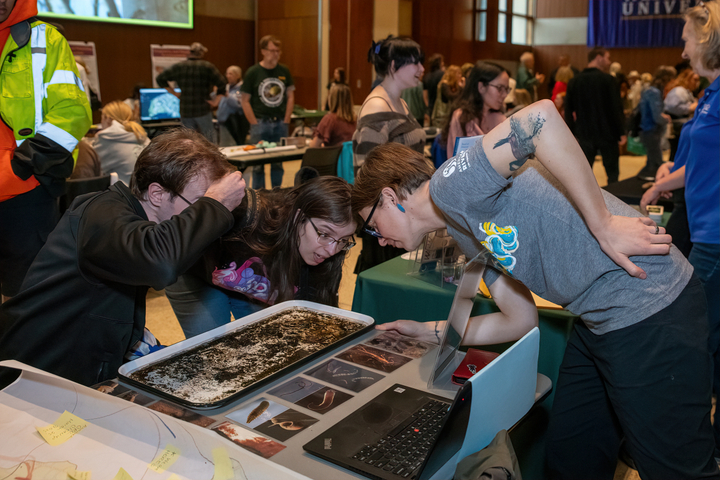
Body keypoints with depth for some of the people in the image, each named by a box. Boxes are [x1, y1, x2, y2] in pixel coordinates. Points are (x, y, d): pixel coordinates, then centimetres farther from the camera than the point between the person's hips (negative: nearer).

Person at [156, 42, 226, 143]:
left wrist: (174, 93, 10)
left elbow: (160, 79, 8)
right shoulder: (207, 66, -6)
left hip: (185, 111, 3)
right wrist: (216, 101, -5)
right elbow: (221, 84, -13)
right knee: (210, 142, 5)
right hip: (203, 110, -3)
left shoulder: (178, 67, 5)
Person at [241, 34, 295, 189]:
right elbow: (245, 101, -2)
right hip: (260, 123, -3)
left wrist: (286, 120, 2)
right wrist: (255, 124, -8)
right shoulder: (253, 72, -4)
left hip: (280, 123, 3)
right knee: (258, 164, 2)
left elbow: (290, 96, 11)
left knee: (278, 163, 9)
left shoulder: (284, 71, 5)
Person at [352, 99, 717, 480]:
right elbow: (522, 320, 16)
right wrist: (425, 332, 19)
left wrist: (603, 225, -24)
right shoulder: (466, 233, 16)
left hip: (649, 309, -10)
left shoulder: (450, 186, -14)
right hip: (598, 320, 10)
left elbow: (540, 117, -30)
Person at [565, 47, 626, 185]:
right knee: (612, 173, 9)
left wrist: (571, 132, 10)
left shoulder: (574, 81, 4)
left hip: (584, 135, 3)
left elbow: (568, 110, 5)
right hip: (607, 133, -3)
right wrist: (621, 132, -4)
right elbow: (616, 108, -10)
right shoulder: (608, 80, -8)